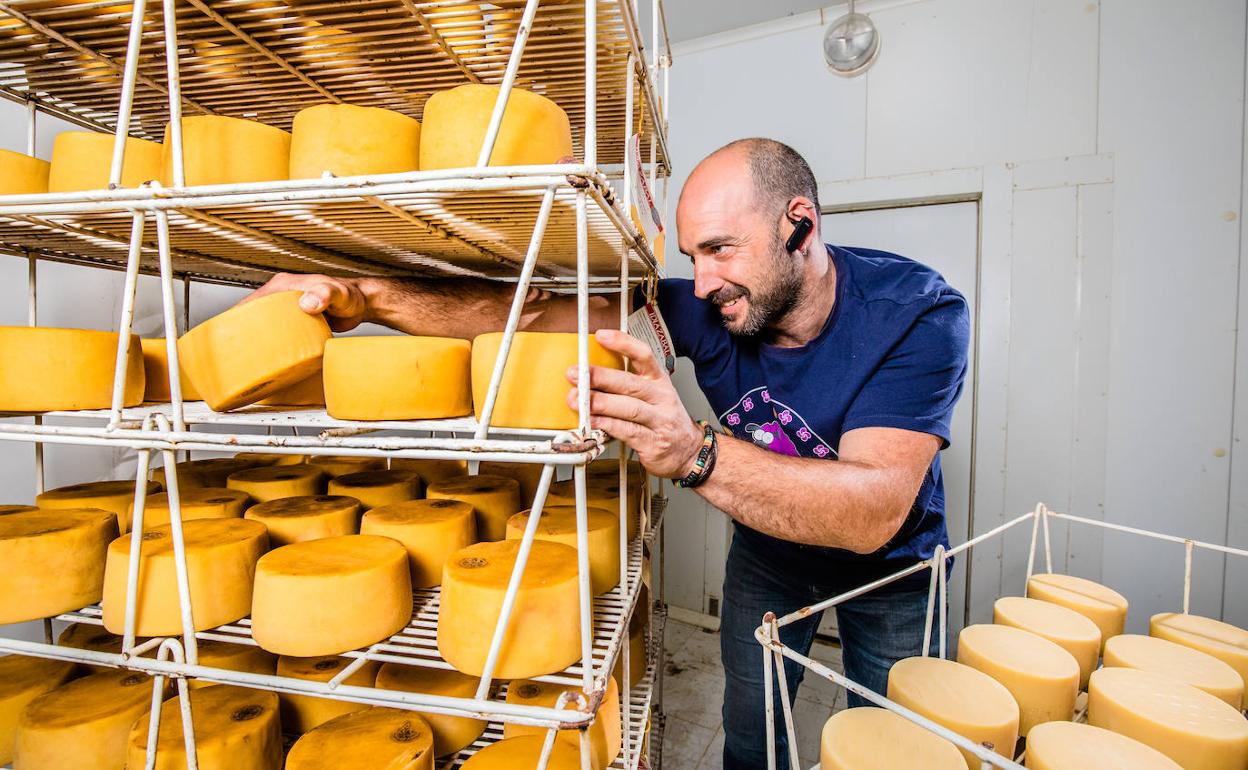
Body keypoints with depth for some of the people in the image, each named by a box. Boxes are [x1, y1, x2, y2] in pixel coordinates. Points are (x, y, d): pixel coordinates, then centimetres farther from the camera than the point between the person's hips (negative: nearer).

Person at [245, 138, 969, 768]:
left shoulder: (917, 312, -31)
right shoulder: (709, 310, -24)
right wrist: (368, 294, -37)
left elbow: (875, 512, -42)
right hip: (765, 561, 2)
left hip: (888, 573, -1)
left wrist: (694, 451, -56)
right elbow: (535, 311, -28)